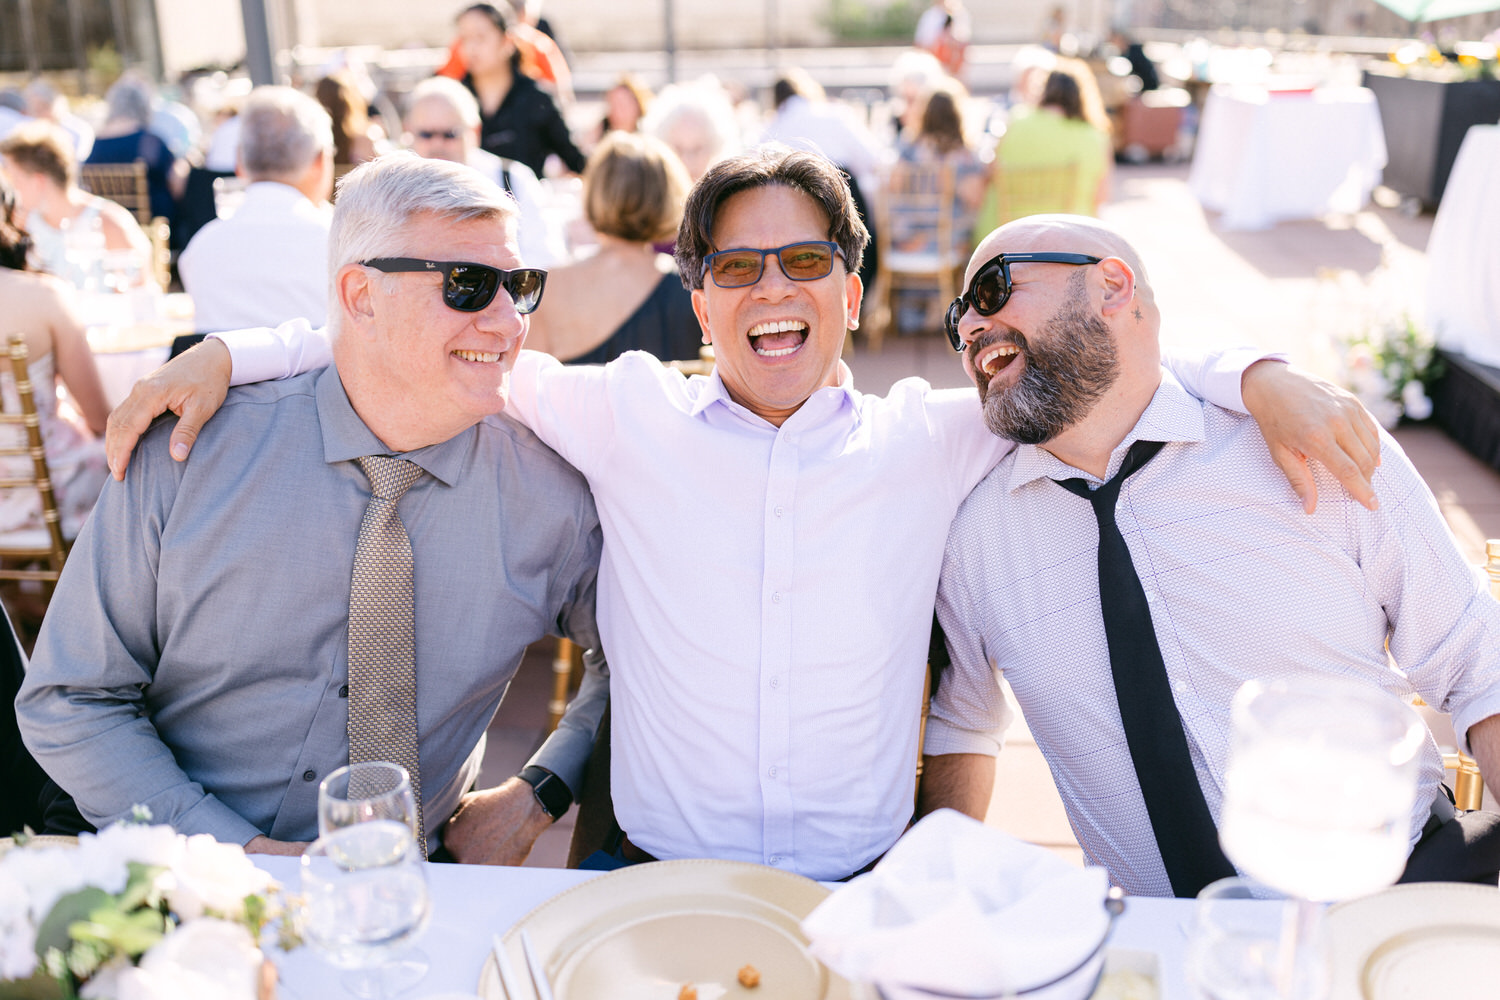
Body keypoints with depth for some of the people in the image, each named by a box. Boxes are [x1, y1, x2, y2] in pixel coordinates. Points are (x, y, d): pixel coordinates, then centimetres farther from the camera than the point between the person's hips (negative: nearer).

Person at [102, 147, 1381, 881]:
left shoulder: (930, 440, 3)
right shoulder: (630, 418, 1)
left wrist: (1261, 375, -6)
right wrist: (226, 353, 3)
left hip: (869, 894, 1)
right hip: (658, 889, 0)